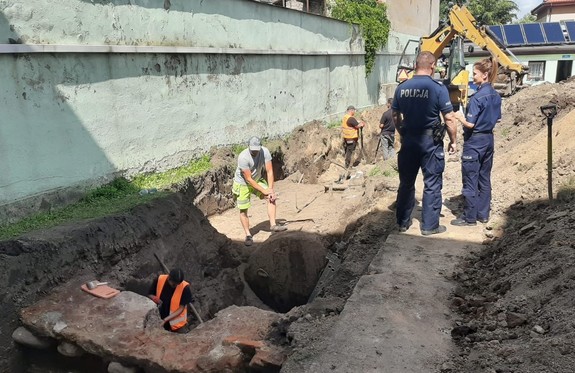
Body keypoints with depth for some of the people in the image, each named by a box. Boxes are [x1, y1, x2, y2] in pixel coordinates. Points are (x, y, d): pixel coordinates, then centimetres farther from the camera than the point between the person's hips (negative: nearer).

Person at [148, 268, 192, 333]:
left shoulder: (185, 288, -22)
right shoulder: (159, 280, -14)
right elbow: (149, 295, 0)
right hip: (159, 321, 2)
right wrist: (154, 298, -23)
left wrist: (165, 320, -26)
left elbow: (181, 309, -17)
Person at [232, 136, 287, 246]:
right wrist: (264, 191, -23)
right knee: (243, 210, -2)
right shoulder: (243, 157, -33)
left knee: (272, 197, -15)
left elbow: (269, 171, -17)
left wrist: (270, 189, -25)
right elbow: (248, 179, -27)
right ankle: (248, 235, 13)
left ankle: (273, 225, -14)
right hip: (242, 183, -4)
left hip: (257, 180, 4)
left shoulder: (265, 151, -22)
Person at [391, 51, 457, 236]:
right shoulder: (438, 88, -11)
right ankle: (429, 225, 13)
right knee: (432, 184, 7)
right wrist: (453, 141, 2)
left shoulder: (402, 88, 1)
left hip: (408, 140, 4)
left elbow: (395, 115, 11)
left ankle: (403, 222, 23)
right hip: (431, 141, -4)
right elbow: (449, 119, -10)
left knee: (406, 182, 14)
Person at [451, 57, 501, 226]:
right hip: (488, 139, 9)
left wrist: (459, 116, -3)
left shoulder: (477, 97, -19)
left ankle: (470, 217, 8)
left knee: (470, 181, 0)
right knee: (484, 179, 14)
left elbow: (470, 124, -20)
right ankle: (483, 214, 22)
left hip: (474, 142, -8)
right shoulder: (496, 96, 6)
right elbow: (496, 118, 15)